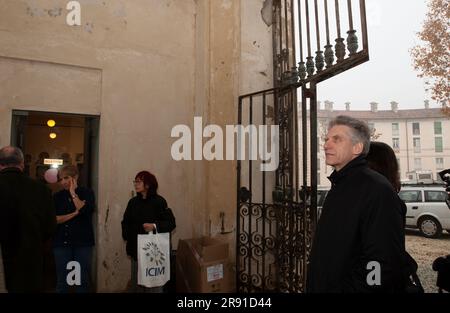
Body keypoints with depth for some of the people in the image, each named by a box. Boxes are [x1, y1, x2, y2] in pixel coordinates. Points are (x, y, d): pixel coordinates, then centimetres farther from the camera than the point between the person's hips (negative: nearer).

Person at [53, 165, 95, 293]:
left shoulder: (87, 193, 1)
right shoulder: (57, 196, 6)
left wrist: (73, 193, -10)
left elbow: (85, 211, -16)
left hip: (83, 242, -1)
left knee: (83, 280, 5)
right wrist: (74, 213, -13)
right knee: (62, 281, 6)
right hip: (61, 243, 1)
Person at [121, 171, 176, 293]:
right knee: (136, 282, 11)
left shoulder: (159, 201, -8)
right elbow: (126, 222, 14)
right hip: (136, 248, 5)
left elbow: (171, 223, -10)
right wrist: (126, 236, -1)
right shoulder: (133, 202, 8)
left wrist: (155, 226, -24)